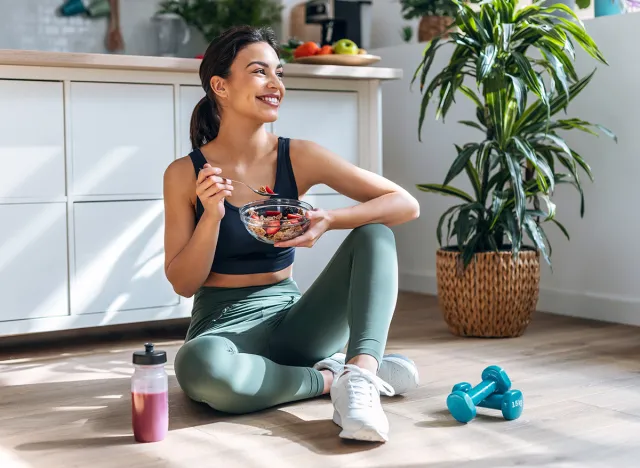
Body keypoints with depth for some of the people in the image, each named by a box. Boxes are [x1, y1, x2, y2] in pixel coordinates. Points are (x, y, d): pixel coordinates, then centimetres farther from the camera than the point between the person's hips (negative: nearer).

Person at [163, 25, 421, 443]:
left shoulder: (300, 158, -3)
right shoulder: (185, 174, -6)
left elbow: (406, 204, -6)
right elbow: (184, 284, -5)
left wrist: (330, 220, -23)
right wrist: (212, 216, -21)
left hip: (289, 319, 3)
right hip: (223, 325, -2)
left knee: (374, 233, -17)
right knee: (198, 364, -39)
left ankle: (360, 375, -34)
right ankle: (333, 378, -17)